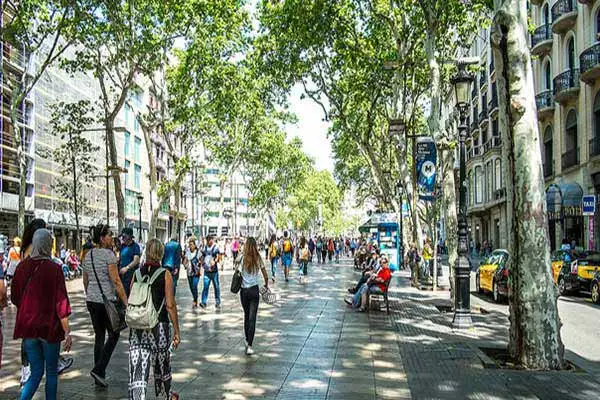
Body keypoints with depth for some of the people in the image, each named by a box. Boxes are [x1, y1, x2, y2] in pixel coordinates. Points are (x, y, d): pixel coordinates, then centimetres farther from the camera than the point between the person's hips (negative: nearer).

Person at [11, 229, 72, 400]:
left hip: (27, 327, 4)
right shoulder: (54, 269, -15)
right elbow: (61, 302, -15)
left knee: (36, 372, 13)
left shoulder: (23, 266, -1)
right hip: (49, 327, -4)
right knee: (51, 372, 13)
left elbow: (14, 298, 9)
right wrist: (67, 332, -11)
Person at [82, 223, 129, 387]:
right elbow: (116, 281, -17)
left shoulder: (88, 255, 8)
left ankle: (100, 376, 18)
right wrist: (126, 302, -15)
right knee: (113, 334, 9)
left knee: (99, 336, 14)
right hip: (107, 300, -7)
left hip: (91, 300, 7)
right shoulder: (109, 254, -14)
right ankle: (98, 369, 0)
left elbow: (85, 281, 16)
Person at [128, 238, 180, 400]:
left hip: (137, 327, 2)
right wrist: (176, 331, -3)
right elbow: (170, 305, -10)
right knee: (162, 364, 21)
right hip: (159, 326, -1)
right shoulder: (165, 274, -7)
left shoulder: (136, 274, 2)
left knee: (138, 369, 0)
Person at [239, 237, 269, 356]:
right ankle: (249, 346, -8)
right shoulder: (258, 259, -2)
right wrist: (266, 285, 21)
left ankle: (247, 341, 30)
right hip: (254, 290, -1)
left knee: (246, 316, 19)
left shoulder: (242, 259, -5)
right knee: (252, 318, -1)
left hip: (243, 291, 1)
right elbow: (265, 276, 4)